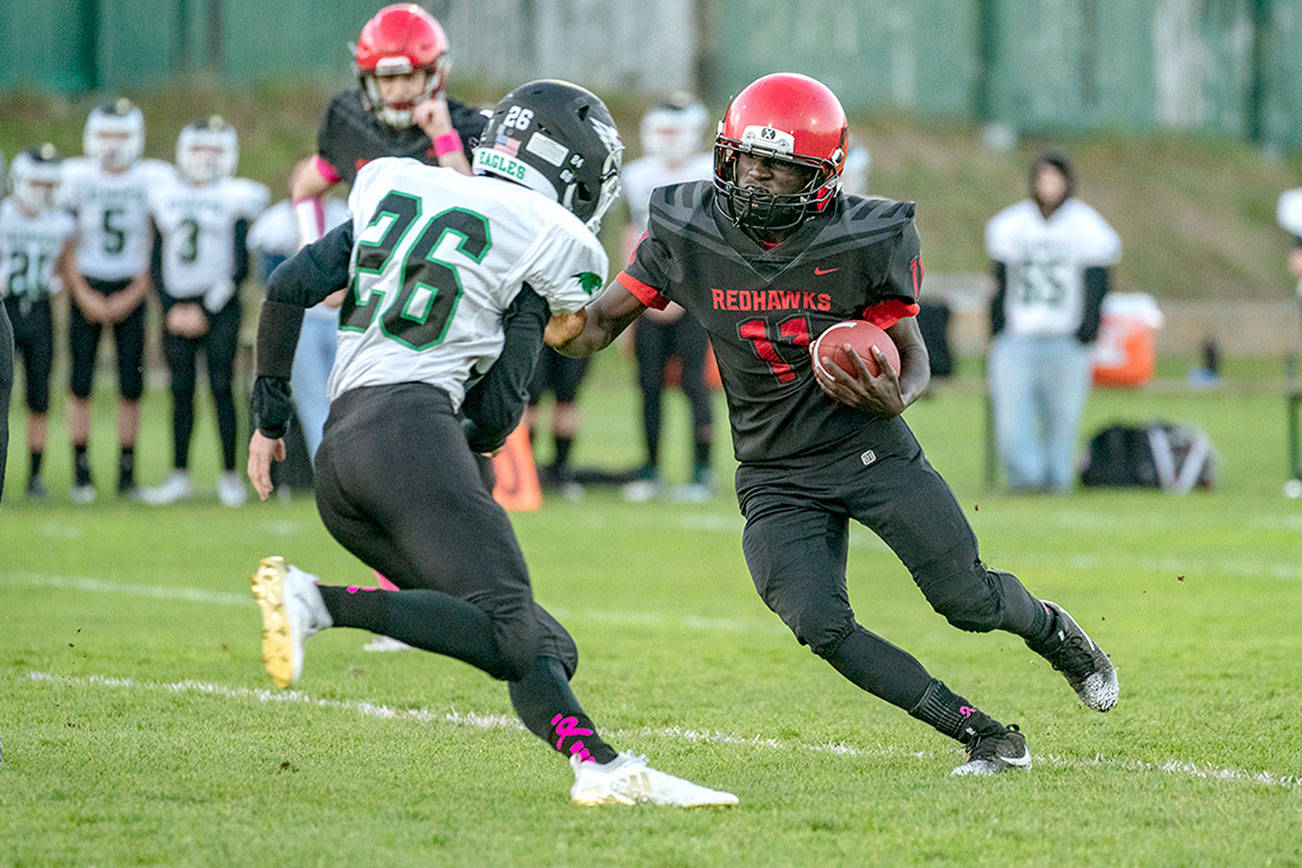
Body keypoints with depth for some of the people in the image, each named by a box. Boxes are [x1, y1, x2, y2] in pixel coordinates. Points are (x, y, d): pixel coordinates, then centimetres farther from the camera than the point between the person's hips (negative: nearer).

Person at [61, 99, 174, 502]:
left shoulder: (153, 180, -2)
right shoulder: (75, 178, -2)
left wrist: (131, 297, -6)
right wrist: (84, 296, -6)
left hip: (131, 291, 0)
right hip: (86, 288, 0)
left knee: (131, 386, -3)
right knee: (80, 384, -5)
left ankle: (127, 470, 7)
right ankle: (81, 472, 2)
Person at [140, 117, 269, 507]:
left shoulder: (234, 199, -1)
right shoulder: (165, 197, 11)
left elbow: (239, 267, -5)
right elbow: (159, 262, 12)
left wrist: (205, 310, -9)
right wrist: (171, 309, 0)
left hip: (218, 306, -3)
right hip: (177, 309, 3)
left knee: (221, 388, -7)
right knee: (181, 391, 3)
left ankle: (229, 474, -1)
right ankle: (179, 474, 8)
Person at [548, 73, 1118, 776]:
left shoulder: (865, 241, -14)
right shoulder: (687, 231, -9)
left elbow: (910, 349, -2)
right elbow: (598, 324, -2)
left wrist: (896, 398, -25)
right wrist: (558, 325, -25)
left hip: (872, 451, -2)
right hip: (776, 476, 2)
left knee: (969, 601, -4)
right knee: (822, 627, -17)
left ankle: (1051, 629, 34)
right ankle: (985, 736, -4)